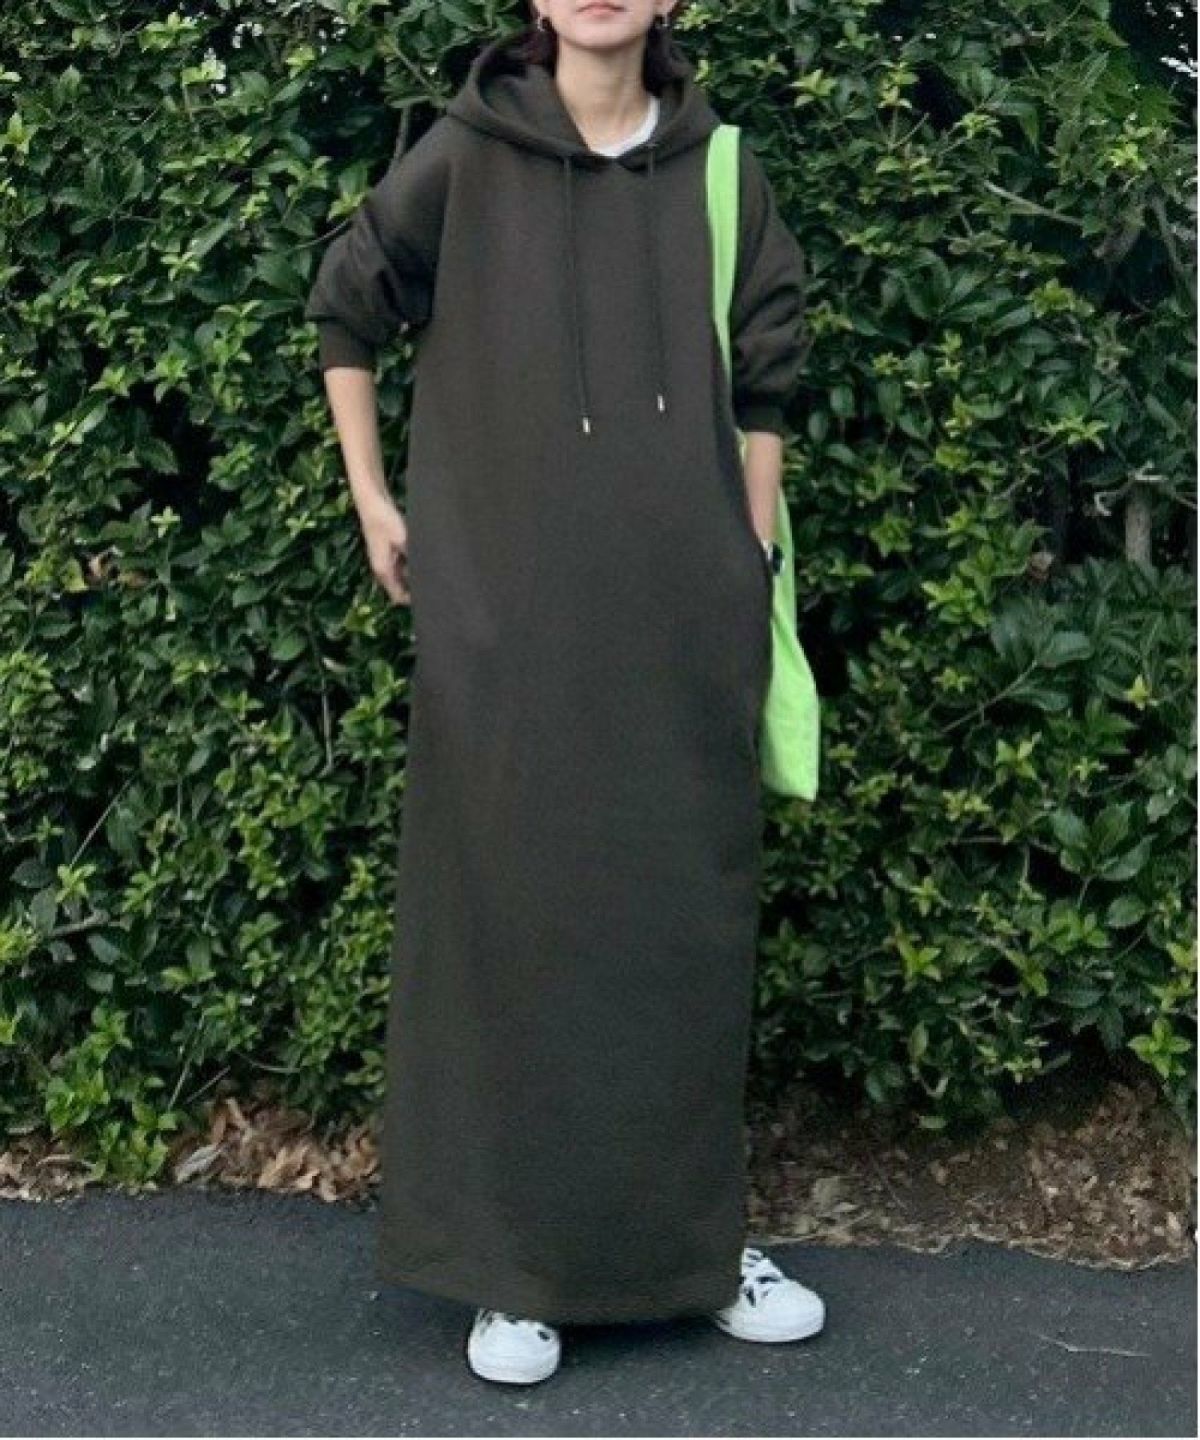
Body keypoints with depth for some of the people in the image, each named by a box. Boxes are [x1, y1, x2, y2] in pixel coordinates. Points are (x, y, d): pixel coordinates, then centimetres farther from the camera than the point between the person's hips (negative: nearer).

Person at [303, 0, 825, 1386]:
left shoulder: (715, 168, 6)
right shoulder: (466, 155, -1)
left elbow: (763, 377, 12)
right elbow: (346, 308, 11)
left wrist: (754, 567, 9)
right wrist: (373, 505, 7)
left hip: (680, 618, 2)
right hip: (506, 612, -2)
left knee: (683, 916, 8)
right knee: (513, 913, 1)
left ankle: (696, 1234, 22)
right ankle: (515, 1266, 12)